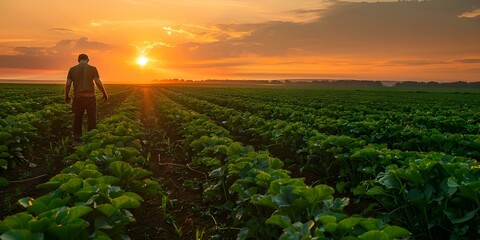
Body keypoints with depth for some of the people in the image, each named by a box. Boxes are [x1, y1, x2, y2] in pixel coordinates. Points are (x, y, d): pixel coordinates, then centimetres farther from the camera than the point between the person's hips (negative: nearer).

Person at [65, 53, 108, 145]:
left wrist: (67, 96, 18)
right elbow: (98, 83, -9)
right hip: (90, 98, -2)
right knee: (92, 121, 6)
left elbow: (67, 85, 3)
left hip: (78, 98, 2)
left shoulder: (72, 69, 6)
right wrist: (105, 94, 4)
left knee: (77, 119, 17)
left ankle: (77, 140, 19)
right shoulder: (93, 69, 0)